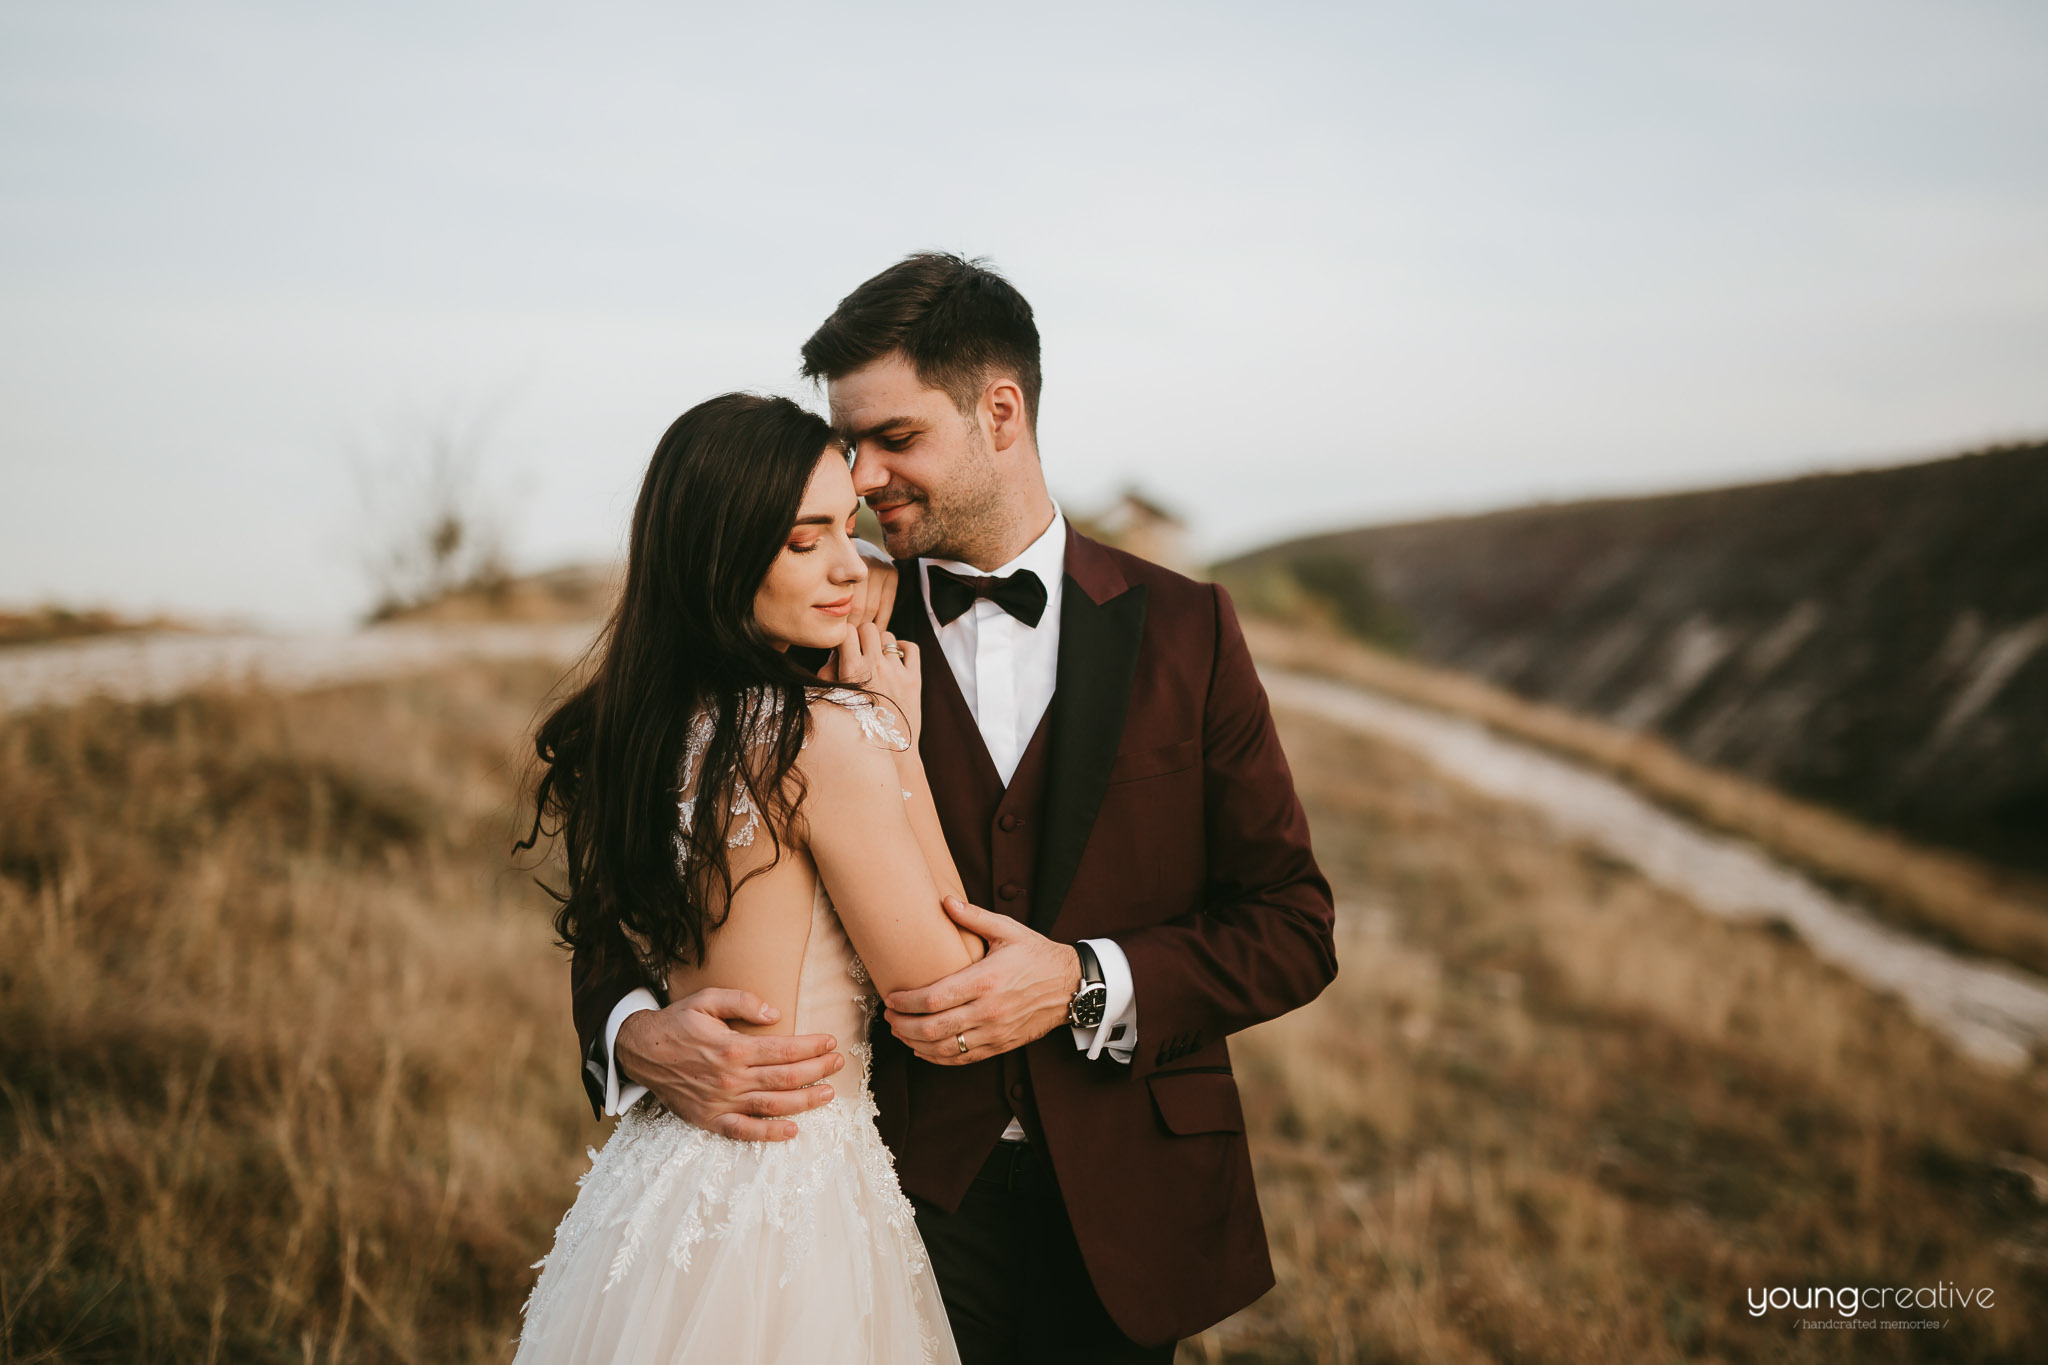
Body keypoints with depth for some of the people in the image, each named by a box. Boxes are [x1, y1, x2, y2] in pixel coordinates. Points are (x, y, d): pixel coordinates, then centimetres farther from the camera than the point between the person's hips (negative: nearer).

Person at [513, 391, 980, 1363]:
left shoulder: (630, 726, 2)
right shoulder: (827, 735, -22)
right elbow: (942, 994, -13)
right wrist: (903, 743, -11)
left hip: (653, 1179, 8)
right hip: (784, 1209, -8)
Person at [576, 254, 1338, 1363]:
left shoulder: (1181, 629, 0)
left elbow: (1293, 930, -1)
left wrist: (1082, 984, -16)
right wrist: (639, 1034, -21)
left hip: (1121, 1213, 1)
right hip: (911, 1191, 0)